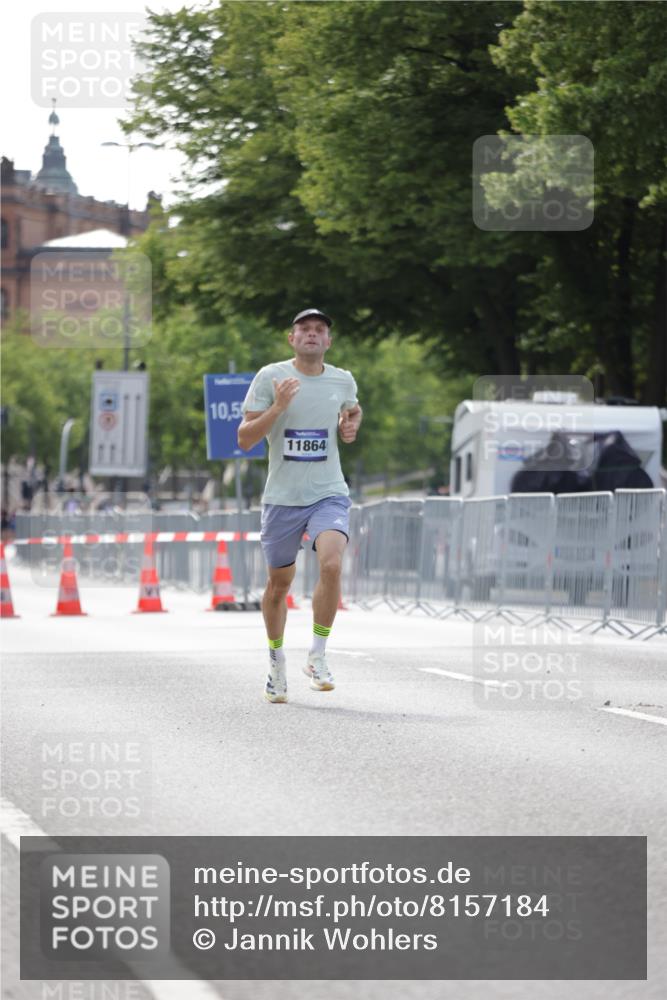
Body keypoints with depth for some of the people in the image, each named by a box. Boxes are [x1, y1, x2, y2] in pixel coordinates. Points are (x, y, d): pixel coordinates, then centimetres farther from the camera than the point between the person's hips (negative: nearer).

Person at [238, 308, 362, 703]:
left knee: (332, 565, -24)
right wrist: (277, 407, -19)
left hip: (329, 493, 1)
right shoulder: (270, 377, -3)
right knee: (280, 583, 9)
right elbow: (245, 439, -5)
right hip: (282, 497, 0)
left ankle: (318, 656, -9)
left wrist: (351, 426, 5)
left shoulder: (343, 381, 5)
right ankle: (277, 662, 31)